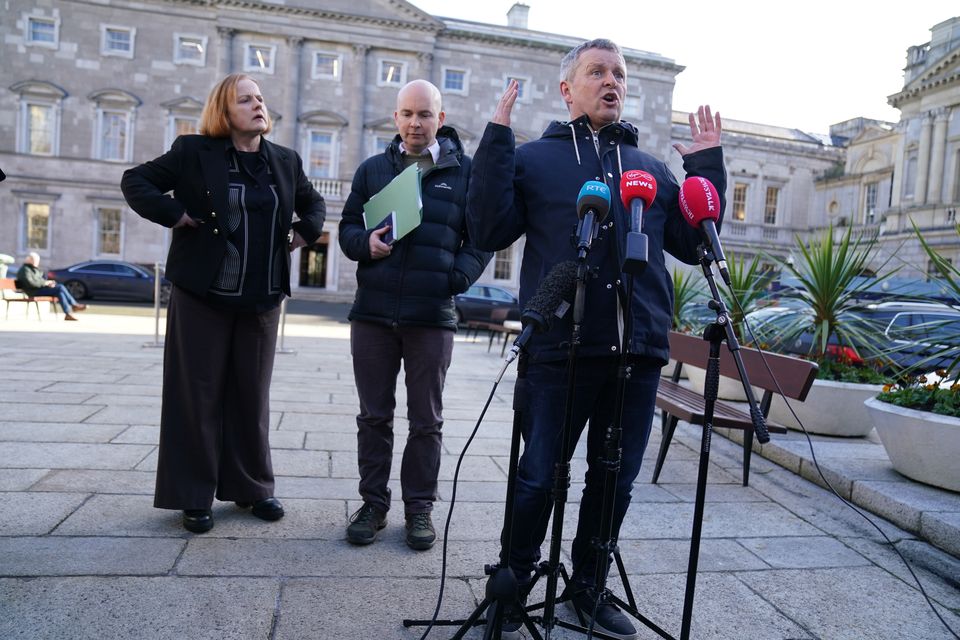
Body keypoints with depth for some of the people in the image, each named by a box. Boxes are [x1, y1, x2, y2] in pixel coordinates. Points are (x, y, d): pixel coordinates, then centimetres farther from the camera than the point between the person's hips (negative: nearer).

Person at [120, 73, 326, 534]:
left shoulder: (286, 161, 9)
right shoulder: (194, 152, -1)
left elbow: (314, 203, 24)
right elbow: (135, 181, 2)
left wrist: (305, 232, 7)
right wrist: (174, 215, -10)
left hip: (261, 299, 3)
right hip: (202, 295, -3)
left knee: (252, 394, 10)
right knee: (198, 394, 3)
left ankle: (252, 487, 23)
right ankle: (194, 496, 16)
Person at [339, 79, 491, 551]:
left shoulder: (465, 171, 5)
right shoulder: (373, 169, 12)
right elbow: (348, 226, 14)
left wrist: (458, 277, -11)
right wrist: (365, 243, -9)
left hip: (433, 317, -2)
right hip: (373, 313, 2)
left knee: (426, 420, 8)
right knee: (374, 416, 10)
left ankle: (419, 506, 23)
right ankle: (373, 503, 25)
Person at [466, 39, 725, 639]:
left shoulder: (652, 167, 18)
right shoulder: (535, 157, 7)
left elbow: (692, 244, 14)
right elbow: (489, 232, -5)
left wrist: (708, 164, 10)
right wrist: (496, 142, -8)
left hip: (639, 353, 4)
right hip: (559, 350, -4)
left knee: (616, 479, 14)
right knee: (538, 478, 5)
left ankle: (588, 584, 35)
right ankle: (512, 586, 26)